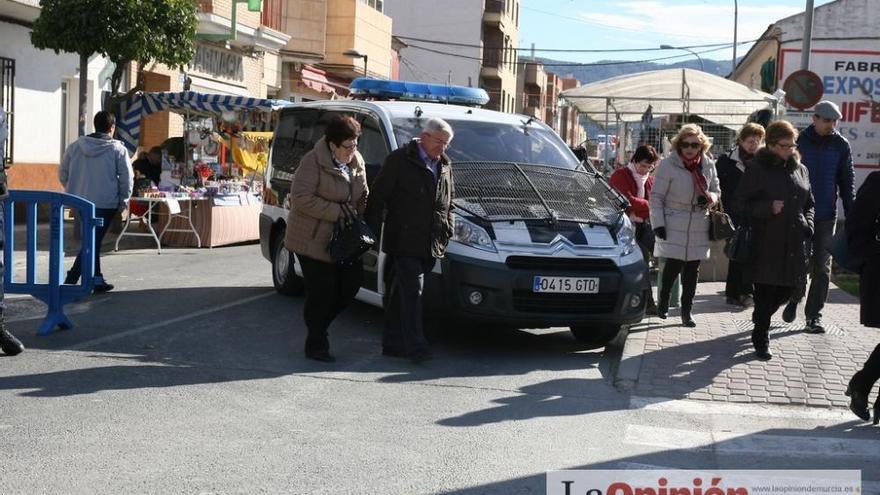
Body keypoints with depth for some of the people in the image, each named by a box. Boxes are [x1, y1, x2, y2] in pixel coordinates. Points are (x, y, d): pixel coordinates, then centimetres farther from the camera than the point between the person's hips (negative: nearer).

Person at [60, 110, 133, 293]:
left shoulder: (75, 146, 5)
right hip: (106, 203, -5)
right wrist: (123, 201, 6)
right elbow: (127, 178, -6)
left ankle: (97, 280, 21)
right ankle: (71, 280, -13)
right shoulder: (117, 149, -7)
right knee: (93, 242, -4)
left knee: (93, 239, 17)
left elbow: (63, 173, 10)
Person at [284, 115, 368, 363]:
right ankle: (316, 345, 10)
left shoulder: (356, 161, 6)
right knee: (321, 292, -4)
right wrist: (337, 211, -23)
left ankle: (316, 322, 26)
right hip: (313, 239, -7)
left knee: (351, 283, 5)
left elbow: (363, 196, 16)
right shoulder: (313, 162, -16)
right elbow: (301, 198, -22)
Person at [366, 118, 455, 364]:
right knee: (412, 292, -12)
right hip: (404, 241, -6)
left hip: (431, 244, 6)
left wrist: (448, 232, 14)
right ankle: (416, 347, -13)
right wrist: (372, 232, -8)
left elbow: (449, 203, 24)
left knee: (401, 293, 13)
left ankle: (393, 343, 19)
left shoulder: (445, 165, 15)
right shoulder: (399, 160, -4)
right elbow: (377, 197, -4)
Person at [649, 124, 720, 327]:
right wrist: (658, 224, -12)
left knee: (692, 270, 6)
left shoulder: (708, 165, 5)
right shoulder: (668, 165, -7)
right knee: (673, 266, -6)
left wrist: (709, 198, -7)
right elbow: (656, 196, -5)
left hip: (699, 226, 4)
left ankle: (687, 310, 16)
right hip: (674, 225, -4)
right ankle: (663, 300, 19)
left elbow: (716, 190, 17)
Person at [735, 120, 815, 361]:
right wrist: (768, 208, -20)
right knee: (765, 292, 1)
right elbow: (742, 204, -6)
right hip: (766, 244, -5)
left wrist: (808, 225, 3)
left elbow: (809, 203, 20)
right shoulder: (756, 169, -6)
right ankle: (761, 339, 16)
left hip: (794, 243, 5)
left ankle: (761, 319, 39)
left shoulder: (800, 170, 10)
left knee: (786, 289, 11)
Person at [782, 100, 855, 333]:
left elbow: (847, 182, 5)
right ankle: (794, 299, 30)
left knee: (822, 268, 2)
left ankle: (814, 315, 10)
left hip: (826, 216, 1)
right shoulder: (799, 142, -3)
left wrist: (851, 216, 0)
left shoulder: (841, 145, 2)